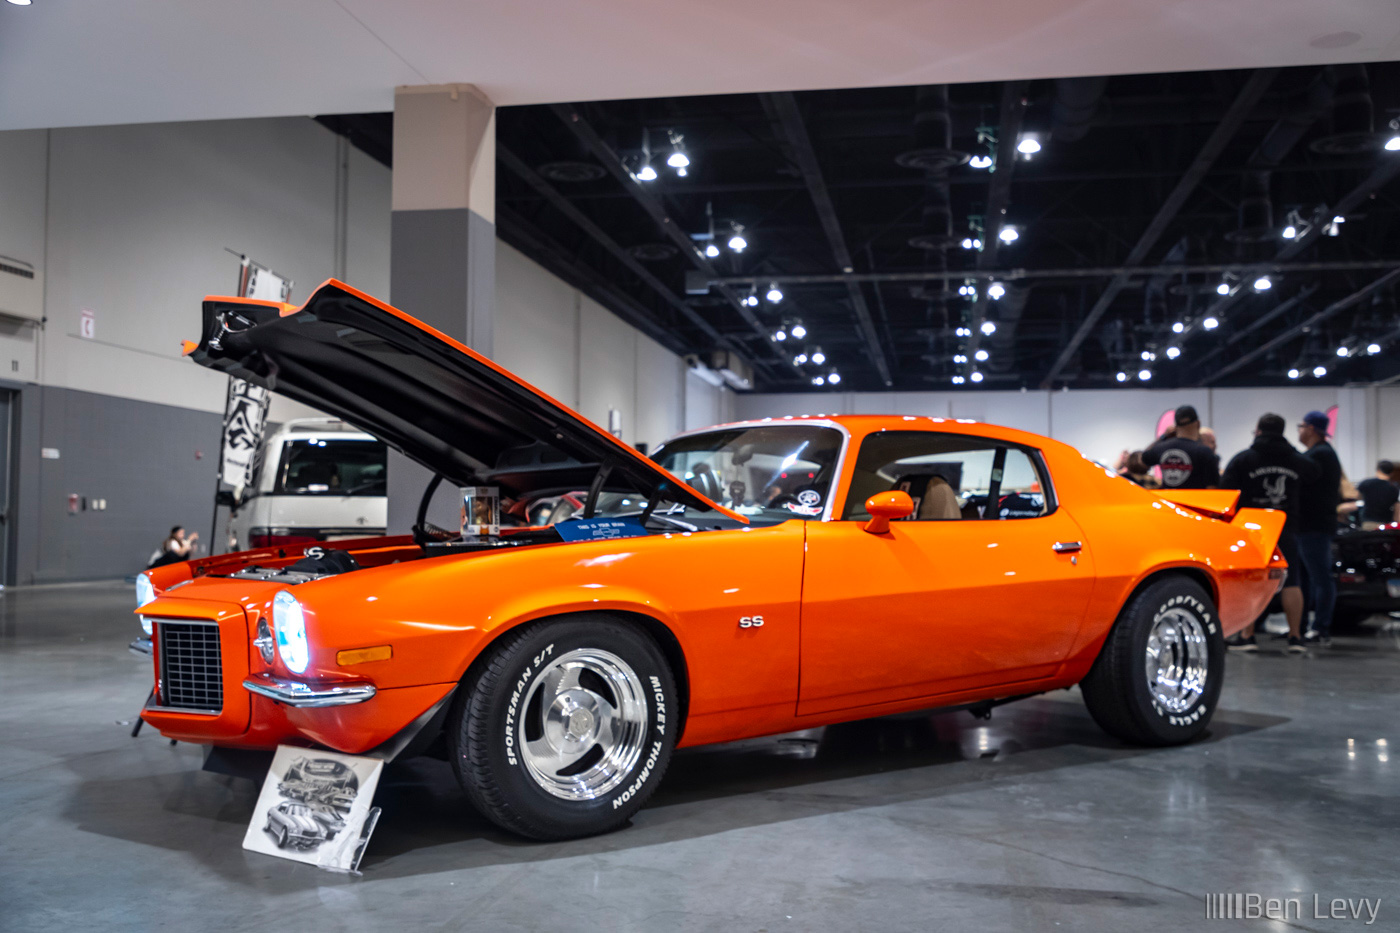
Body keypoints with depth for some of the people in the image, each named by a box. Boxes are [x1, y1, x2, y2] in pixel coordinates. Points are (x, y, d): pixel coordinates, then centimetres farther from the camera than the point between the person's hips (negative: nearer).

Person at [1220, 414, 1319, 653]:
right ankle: (1296, 636, 4)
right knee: (1291, 583, 5)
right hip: (1286, 530, 3)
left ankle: (1247, 635, 0)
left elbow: (1225, 492, -7)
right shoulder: (1298, 460, 7)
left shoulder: (1242, 459, -4)